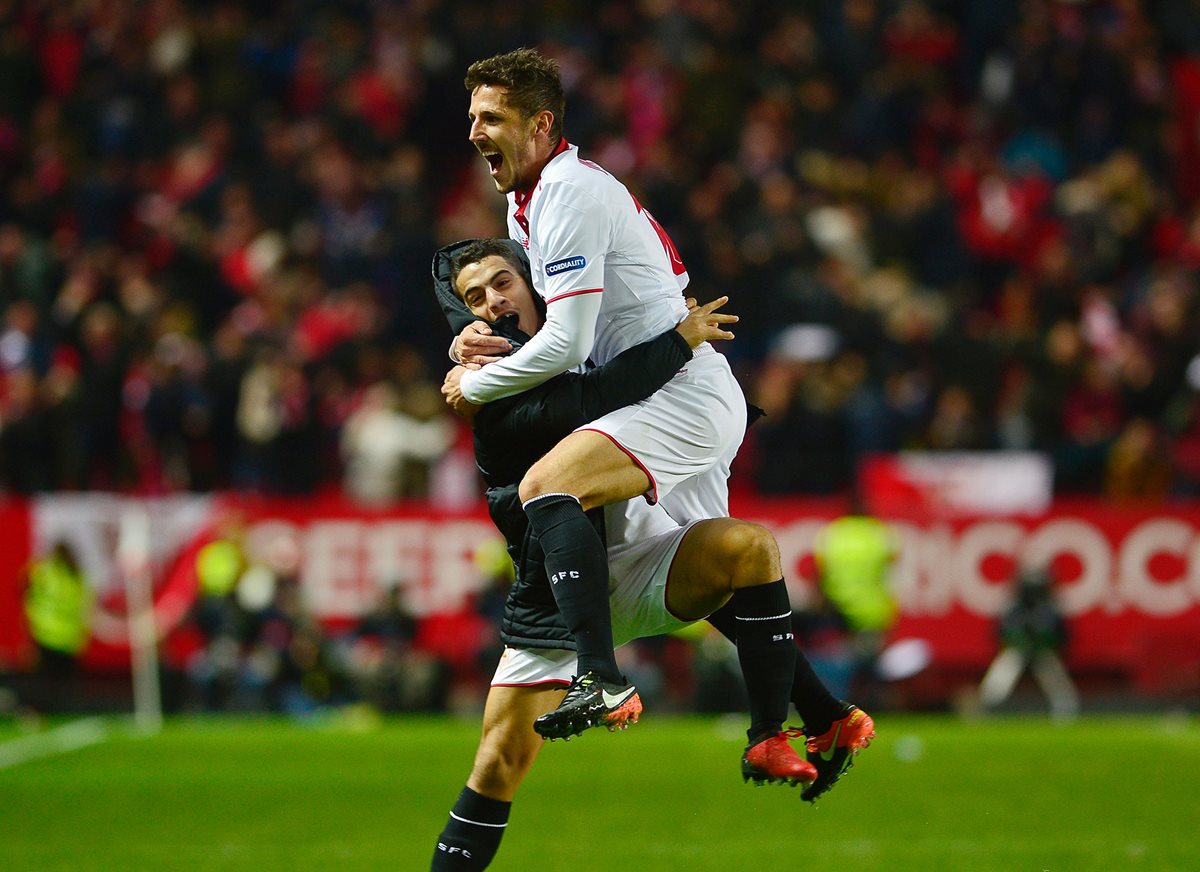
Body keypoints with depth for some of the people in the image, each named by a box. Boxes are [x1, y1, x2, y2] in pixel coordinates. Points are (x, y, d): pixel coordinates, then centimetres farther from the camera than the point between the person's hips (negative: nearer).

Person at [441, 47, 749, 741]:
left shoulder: (570, 191, -16)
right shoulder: (524, 201, 15)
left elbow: (567, 343, -20)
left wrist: (473, 386, -7)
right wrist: (479, 339, 4)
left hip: (683, 393, -11)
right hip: (702, 398, 11)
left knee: (547, 489, -29)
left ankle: (602, 682, -41)